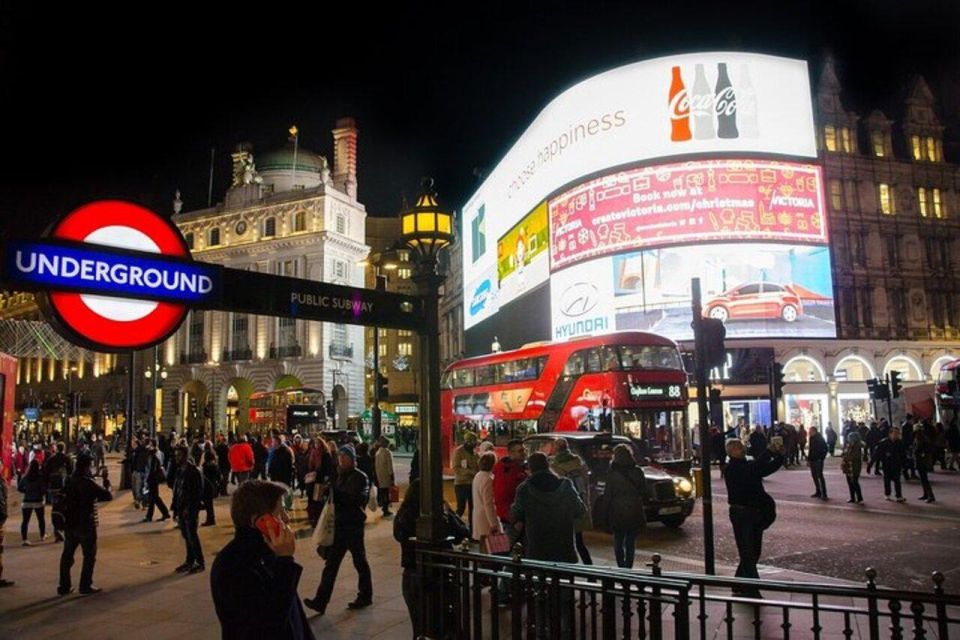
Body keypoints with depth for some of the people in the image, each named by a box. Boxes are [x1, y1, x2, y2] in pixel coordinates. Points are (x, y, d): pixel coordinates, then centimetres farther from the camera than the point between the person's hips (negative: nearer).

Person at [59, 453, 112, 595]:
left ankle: (64, 586, 17)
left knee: (67, 554, 13)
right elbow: (108, 496, -16)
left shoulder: (69, 481, 5)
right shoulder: (88, 483, -17)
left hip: (70, 523, 7)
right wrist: (106, 486, 2)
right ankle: (85, 585, 6)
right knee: (89, 555, 5)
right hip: (86, 524, -7)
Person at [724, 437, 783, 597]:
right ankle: (752, 591, -5)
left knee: (754, 552, 13)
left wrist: (779, 455, -10)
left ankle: (740, 587, 24)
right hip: (741, 513, -8)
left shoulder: (749, 465, 13)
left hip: (756, 513, 8)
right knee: (748, 553, -8)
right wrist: (770, 451, -28)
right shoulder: (731, 469, -13)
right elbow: (753, 468, -29)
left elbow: (770, 467, 8)